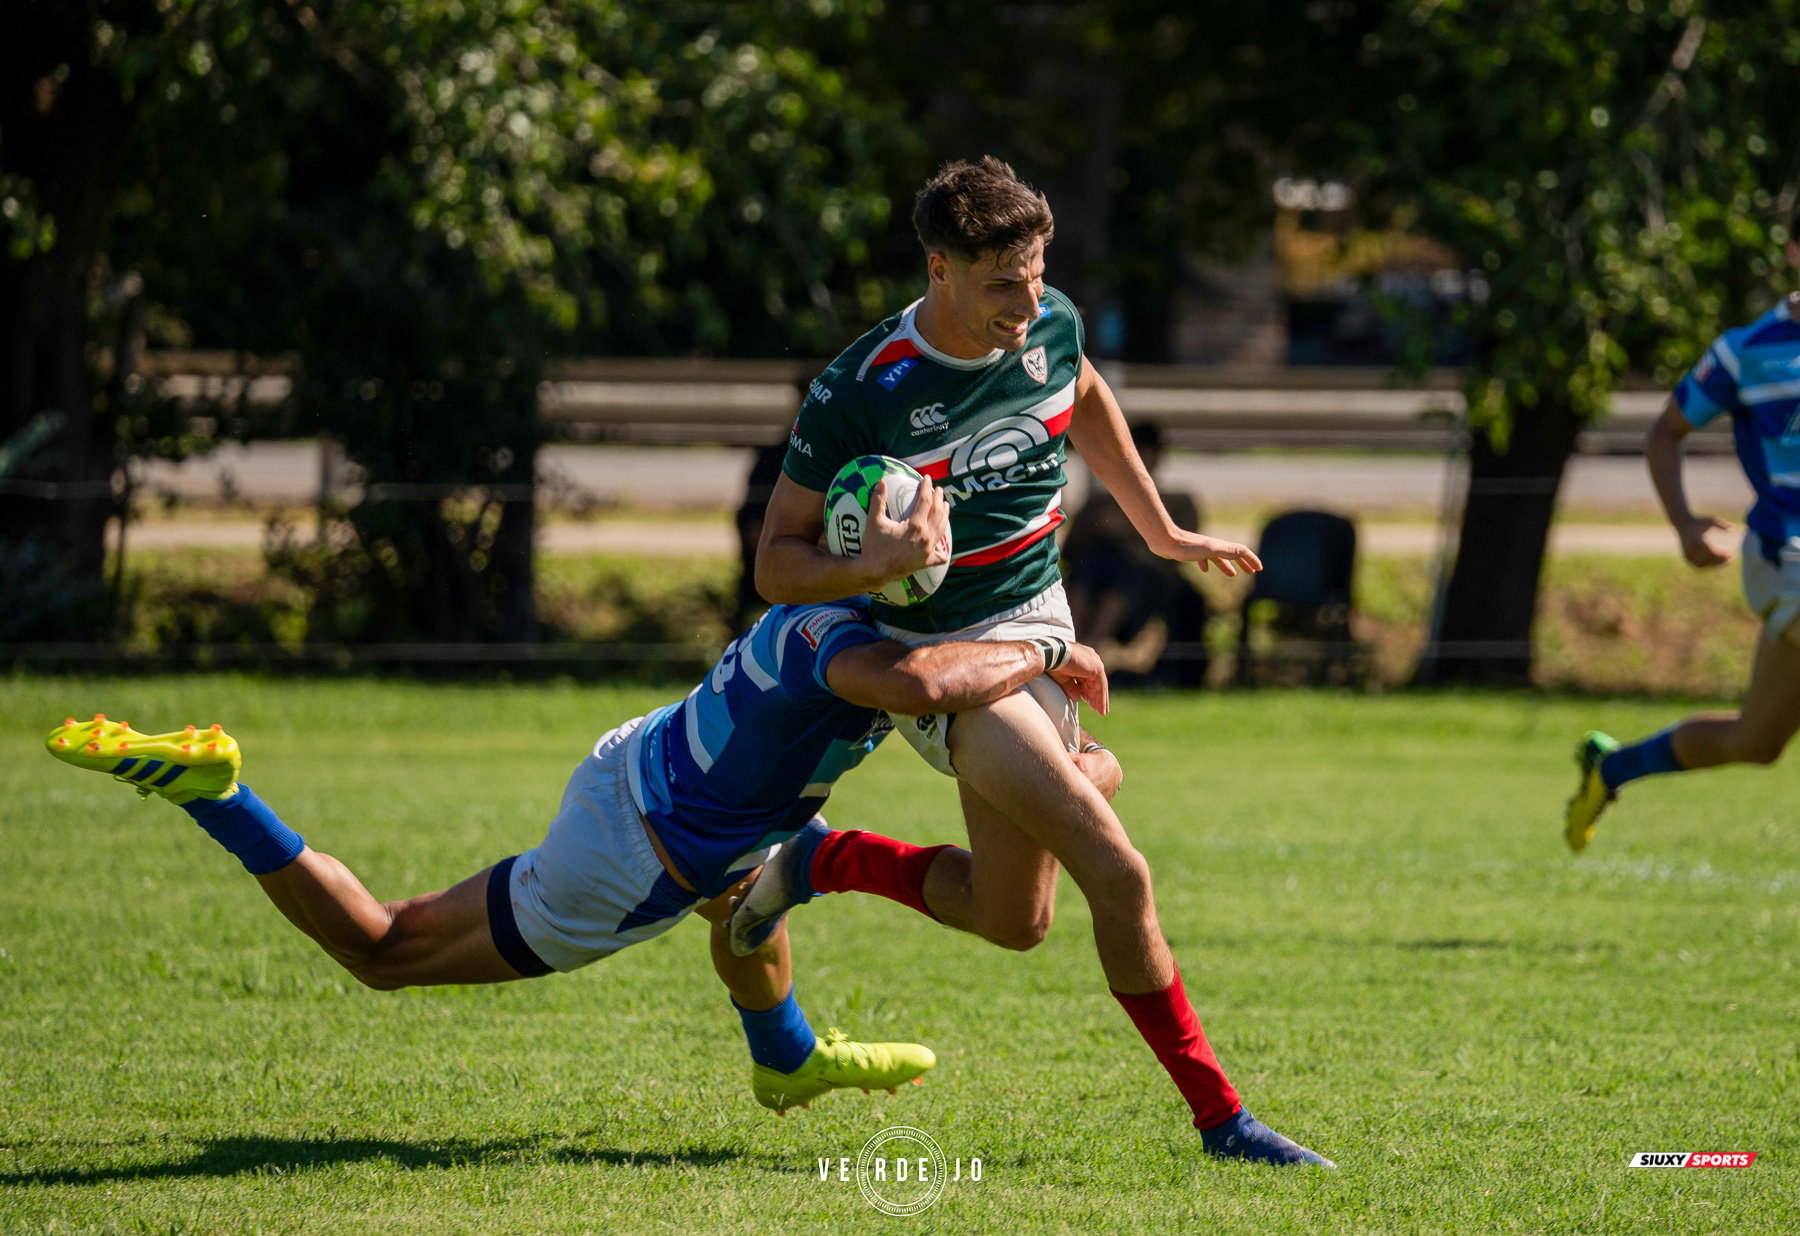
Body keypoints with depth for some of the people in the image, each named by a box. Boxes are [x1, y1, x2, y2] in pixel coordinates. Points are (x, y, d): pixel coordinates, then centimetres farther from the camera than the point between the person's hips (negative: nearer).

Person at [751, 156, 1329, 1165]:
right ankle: (1218, 1113, -9)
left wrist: (1160, 530, 24)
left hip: (1040, 630, 7)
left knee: (1014, 924, 14)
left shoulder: (1052, 327, -5)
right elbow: (778, 562, -16)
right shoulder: (860, 393, -22)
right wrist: (873, 567, -35)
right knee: (1118, 873, -19)